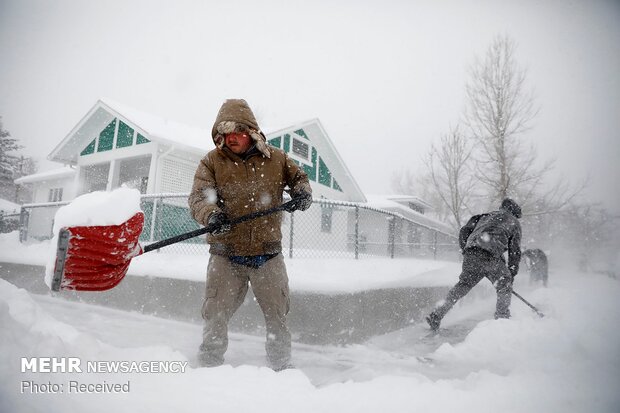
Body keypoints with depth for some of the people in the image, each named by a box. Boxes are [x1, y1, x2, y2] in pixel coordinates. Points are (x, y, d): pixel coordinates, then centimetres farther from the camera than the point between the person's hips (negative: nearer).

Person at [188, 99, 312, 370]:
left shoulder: (276, 158, 5)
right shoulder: (211, 162, 0)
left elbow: (299, 177, 17)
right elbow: (198, 197, -10)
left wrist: (302, 193, -7)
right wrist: (212, 215, -33)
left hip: (268, 254, 2)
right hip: (226, 256, -1)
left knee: (278, 316, 12)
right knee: (215, 318, 5)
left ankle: (282, 367, 33)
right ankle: (209, 368, 28)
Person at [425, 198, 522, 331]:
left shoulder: (487, 215, 32)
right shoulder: (514, 222, 22)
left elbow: (464, 232, 22)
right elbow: (515, 251, 17)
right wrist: (512, 273, 23)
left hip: (470, 253, 4)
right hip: (490, 256, -4)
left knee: (463, 284, 13)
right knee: (504, 286, 17)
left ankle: (436, 315, 9)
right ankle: (502, 317, 16)